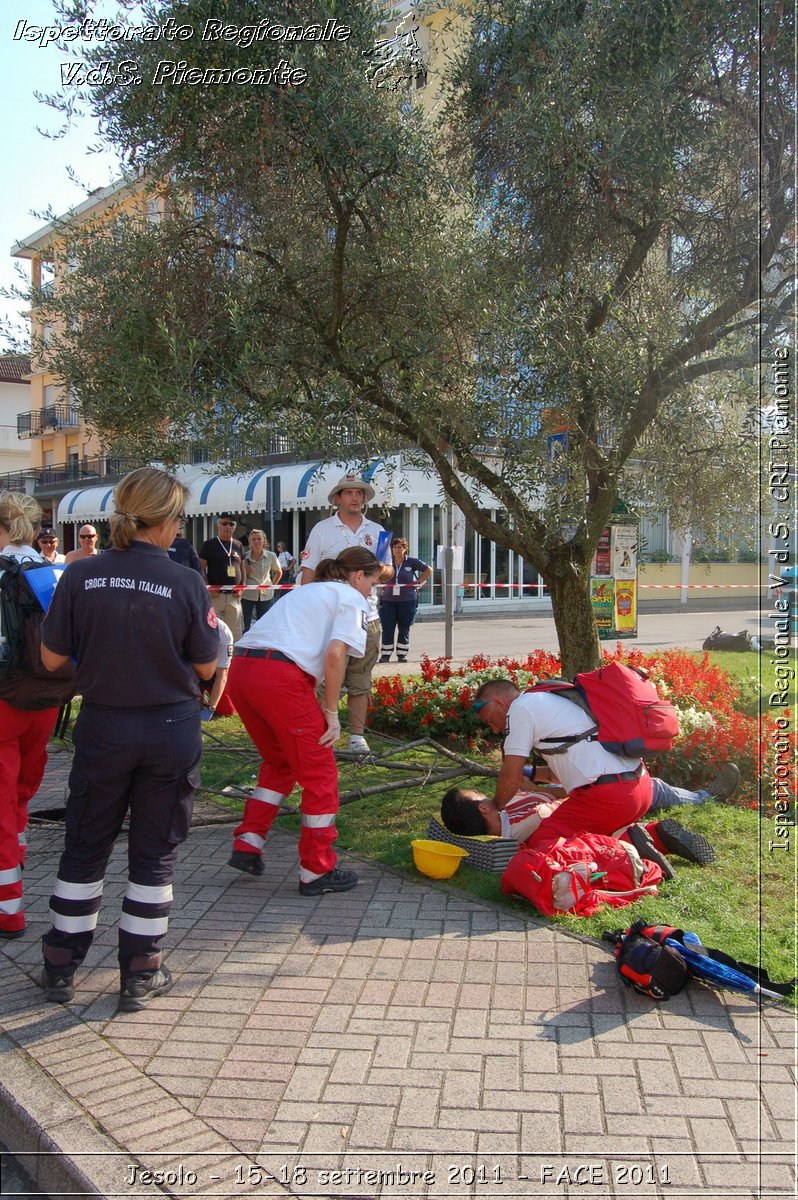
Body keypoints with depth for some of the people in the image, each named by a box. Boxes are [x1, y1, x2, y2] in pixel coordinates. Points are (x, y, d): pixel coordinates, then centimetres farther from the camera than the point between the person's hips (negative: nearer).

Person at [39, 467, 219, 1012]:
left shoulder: (81, 576, -9)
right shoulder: (186, 583, -13)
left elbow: (53, 658, -4)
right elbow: (206, 667, -5)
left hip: (103, 727, 2)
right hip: (171, 729, -1)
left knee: (85, 847, 18)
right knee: (155, 853, 12)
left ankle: (62, 968, 30)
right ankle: (141, 974, 22)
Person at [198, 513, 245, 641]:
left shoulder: (238, 546, 14)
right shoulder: (209, 545, 1)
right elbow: (201, 569, -2)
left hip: (233, 596, 4)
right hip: (215, 595, -4)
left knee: (235, 633, 7)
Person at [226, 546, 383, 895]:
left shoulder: (306, 590, 31)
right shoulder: (352, 599, 7)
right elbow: (335, 653, -9)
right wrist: (332, 713, -1)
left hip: (240, 667, 8)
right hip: (280, 675, -8)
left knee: (279, 763, 27)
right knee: (320, 774, 7)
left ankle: (247, 845, 23)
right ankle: (317, 871, 15)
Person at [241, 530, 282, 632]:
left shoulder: (271, 556, -1)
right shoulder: (245, 557, -4)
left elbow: (279, 572, 16)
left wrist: (272, 585, 7)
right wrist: (246, 572, -14)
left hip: (266, 595, 1)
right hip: (247, 595, -1)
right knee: (244, 626, -2)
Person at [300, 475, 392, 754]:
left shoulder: (376, 531, 11)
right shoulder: (322, 530, 2)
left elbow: (388, 572, 16)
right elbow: (308, 573, 1)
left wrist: (383, 570, -8)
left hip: (366, 617, 3)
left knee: (360, 681, 7)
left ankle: (357, 735, 14)